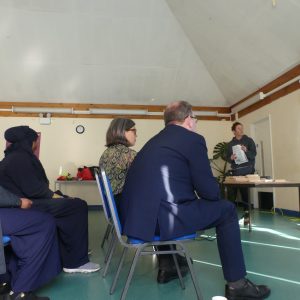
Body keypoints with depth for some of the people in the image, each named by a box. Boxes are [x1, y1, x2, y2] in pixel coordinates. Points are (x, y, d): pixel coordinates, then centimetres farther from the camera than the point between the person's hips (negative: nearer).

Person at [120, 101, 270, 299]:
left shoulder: (155, 140, 20)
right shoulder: (193, 139, -1)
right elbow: (209, 190, -4)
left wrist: (194, 193, 33)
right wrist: (215, 194, 19)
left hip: (137, 215, 8)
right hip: (161, 217, -8)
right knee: (226, 210, 10)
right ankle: (236, 284, 18)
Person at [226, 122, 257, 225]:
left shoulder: (249, 140, 4)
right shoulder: (230, 144, 10)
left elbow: (254, 154, -4)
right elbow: (227, 158, 9)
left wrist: (246, 151, -22)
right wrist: (231, 158, -13)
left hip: (247, 170, -2)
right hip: (236, 171, 2)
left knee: (245, 191, -5)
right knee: (233, 191, -3)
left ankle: (247, 213, 3)